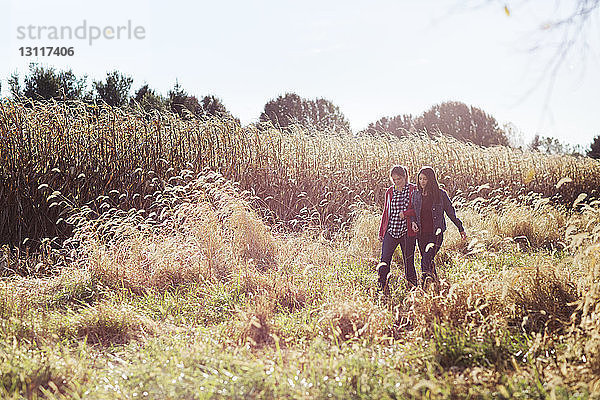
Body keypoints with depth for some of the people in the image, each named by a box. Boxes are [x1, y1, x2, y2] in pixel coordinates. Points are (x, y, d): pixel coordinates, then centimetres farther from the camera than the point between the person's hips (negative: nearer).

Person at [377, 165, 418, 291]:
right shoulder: (390, 191, 12)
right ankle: (382, 289, 0)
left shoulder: (413, 190, -1)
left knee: (409, 261, 4)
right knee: (384, 261, -6)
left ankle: (413, 287, 16)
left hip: (407, 232, -3)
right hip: (391, 231, 3)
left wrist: (406, 213, -18)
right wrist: (381, 231, 17)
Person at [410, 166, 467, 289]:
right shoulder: (416, 194, 6)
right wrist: (413, 222, -4)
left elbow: (450, 212, 6)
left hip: (436, 233, -4)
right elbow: (412, 212, 18)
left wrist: (461, 229, 12)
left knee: (426, 261, -19)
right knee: (429, 262, 11)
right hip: (421, 234, 4)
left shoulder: (441, 194, -3)